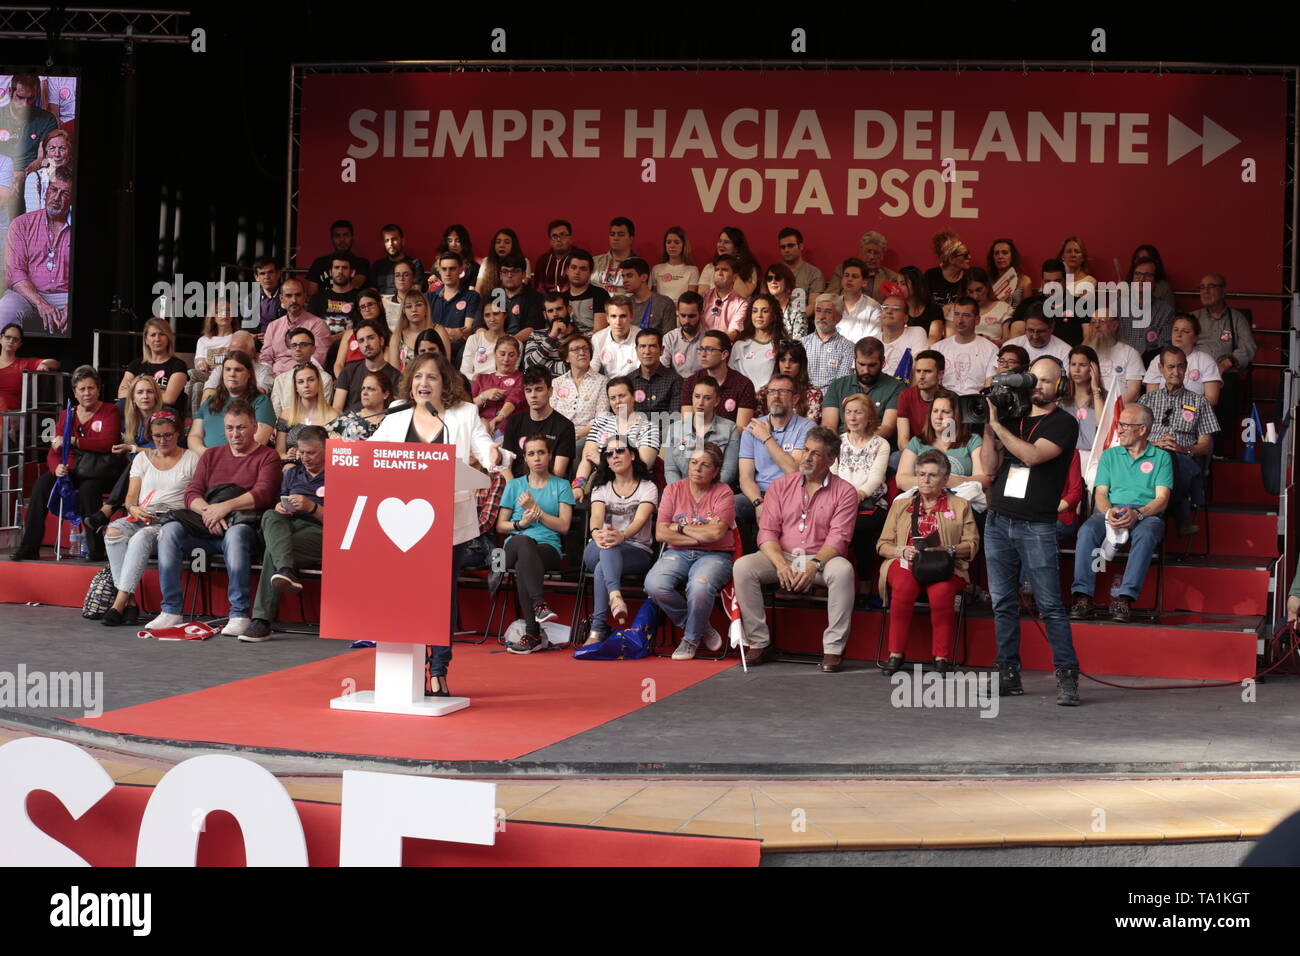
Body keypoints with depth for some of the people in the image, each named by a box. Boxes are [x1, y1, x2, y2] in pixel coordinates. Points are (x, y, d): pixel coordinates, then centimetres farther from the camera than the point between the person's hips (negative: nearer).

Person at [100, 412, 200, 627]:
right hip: (140, 519, 4)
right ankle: (129, 602, -35)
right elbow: (131, 496, 13)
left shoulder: (191, 459, 10)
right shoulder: (143, 458, 21)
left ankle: (120, 602, -39)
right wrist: (134, 509, -10)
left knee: (141, 537, -36)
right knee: (113, 530, -30)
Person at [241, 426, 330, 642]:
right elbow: (278, 505, 23)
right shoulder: (292, 473, 27)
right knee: (270, 516, -31)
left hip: (319, 533, -5)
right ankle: (286, 572, -54)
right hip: (287, 528, 5)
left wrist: (312, 507, -16)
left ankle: (262, 621, -36)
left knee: (273, 551, -32)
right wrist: (280, 508, -2)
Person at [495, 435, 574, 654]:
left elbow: (564, 526, 5)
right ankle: (540, 604, -49)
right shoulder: (514, 486, 20)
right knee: (524, 541, -40)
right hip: (514, 545, 1)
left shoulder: (561, 486, 16)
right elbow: (500, 526, 17)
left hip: (549, 548, -1)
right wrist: (520, 523, -4)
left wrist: (535, 510, -4)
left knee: (522, 565, -38)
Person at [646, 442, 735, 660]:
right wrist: (700, 536, -7)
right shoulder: (673, 490, 10)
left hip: (714, 555, -3)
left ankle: (691, 638, -5)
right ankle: (701, 627, -3)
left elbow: (716, 532, -13)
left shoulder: (722, 492, 2)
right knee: (654, 585, -29)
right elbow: (661, 533, -1)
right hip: (677, 553, 3)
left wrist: (680, 528, -4)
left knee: (699, 587, -37)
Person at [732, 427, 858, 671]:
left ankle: (833, 648, -27)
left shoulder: (844, 492, 3)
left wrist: (814, 564, -26)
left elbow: (838, 538, -8)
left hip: (821, 559, -2)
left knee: (843, 570, -36)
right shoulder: (781, 486, 11)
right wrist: (780, 563, -17)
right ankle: (758, 642, -17)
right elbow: (767, 531, 2)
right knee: (742, 566, -25)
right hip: (782, 557, 2)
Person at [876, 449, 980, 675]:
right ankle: (896, 655, -31)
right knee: (905, 586, -36)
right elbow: (883, 544, 17)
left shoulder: (960, 506, 19)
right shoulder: (900, 505, 24)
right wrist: (902, 551, -5)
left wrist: (948, 550, -12)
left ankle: (942, 659, -32)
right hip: (906, 563, 1)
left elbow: (971, 544, 8)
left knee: (941, 591, -37)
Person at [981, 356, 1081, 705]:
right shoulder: (1013, 418, 15)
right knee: (1003, 603, 5)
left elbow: (1033, 455, -17)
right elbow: (990, 468, 10)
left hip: (1036, 527, -5)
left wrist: (997, 425, -12)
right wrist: (989, 429, -2)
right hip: (998, 521, 5)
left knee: (1050, 605, -8)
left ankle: (1067, 676, -6)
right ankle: (1009, 674, 11)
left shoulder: (1064, 424, -1)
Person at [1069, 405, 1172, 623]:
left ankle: (1125, 596, -44)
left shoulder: (1161, 457, 13)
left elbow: (1162, 499, 1)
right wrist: (1109, 511, -13)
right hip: (1111, 512, 2)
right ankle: (1082, 595, -36)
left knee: (1146, 534, -39)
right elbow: (1100, 493, 12)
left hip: (1146, 514, -2)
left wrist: (1137, 513, -19)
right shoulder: (1110, 455, 22)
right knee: (1087, 530, -32)